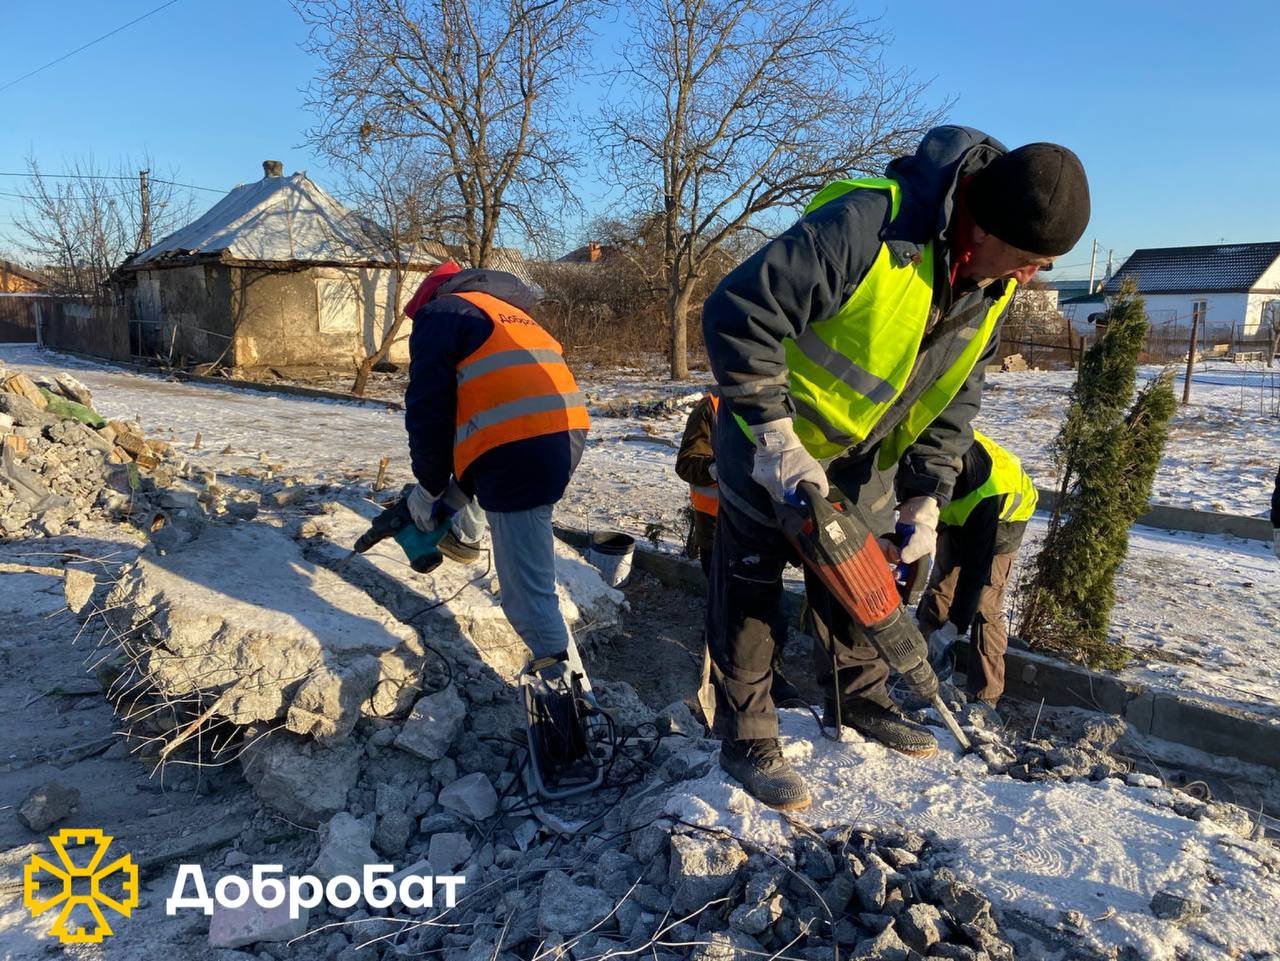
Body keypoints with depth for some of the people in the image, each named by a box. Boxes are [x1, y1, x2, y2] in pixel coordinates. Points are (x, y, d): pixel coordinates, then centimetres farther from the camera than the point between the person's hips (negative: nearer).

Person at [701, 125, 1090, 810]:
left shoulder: (994, 289, -8)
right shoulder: (864, 226, -34)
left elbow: (953, 400, 0)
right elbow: (736, 313, -34)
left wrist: (924, 498, -11)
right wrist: (775, 439, -33)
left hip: (863, 455, 7)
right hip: (772, 446, -6)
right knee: (751, 584, 1)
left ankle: (858, 698, 38)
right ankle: (745, 737, 15)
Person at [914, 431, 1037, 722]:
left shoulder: (987, 492, -45)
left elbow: (977, 566, -38)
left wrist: (954, 627, -34)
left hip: (1005, 516, -5)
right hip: (955, 514, 5)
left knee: (984, 606, -12)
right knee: (940, 589, -4)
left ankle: (985, 699, -5)